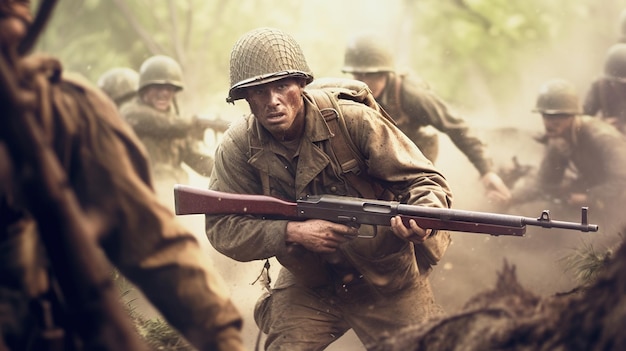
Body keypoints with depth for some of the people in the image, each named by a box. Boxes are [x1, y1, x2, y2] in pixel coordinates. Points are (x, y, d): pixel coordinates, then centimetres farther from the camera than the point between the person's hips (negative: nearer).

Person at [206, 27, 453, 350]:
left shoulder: (352, 121, -20)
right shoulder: (238, 148, -13)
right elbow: (221, 228, -14)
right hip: (307, 285, 2)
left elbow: (424, 180, -18)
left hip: (387, 281, -1)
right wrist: (293, 232, -29)